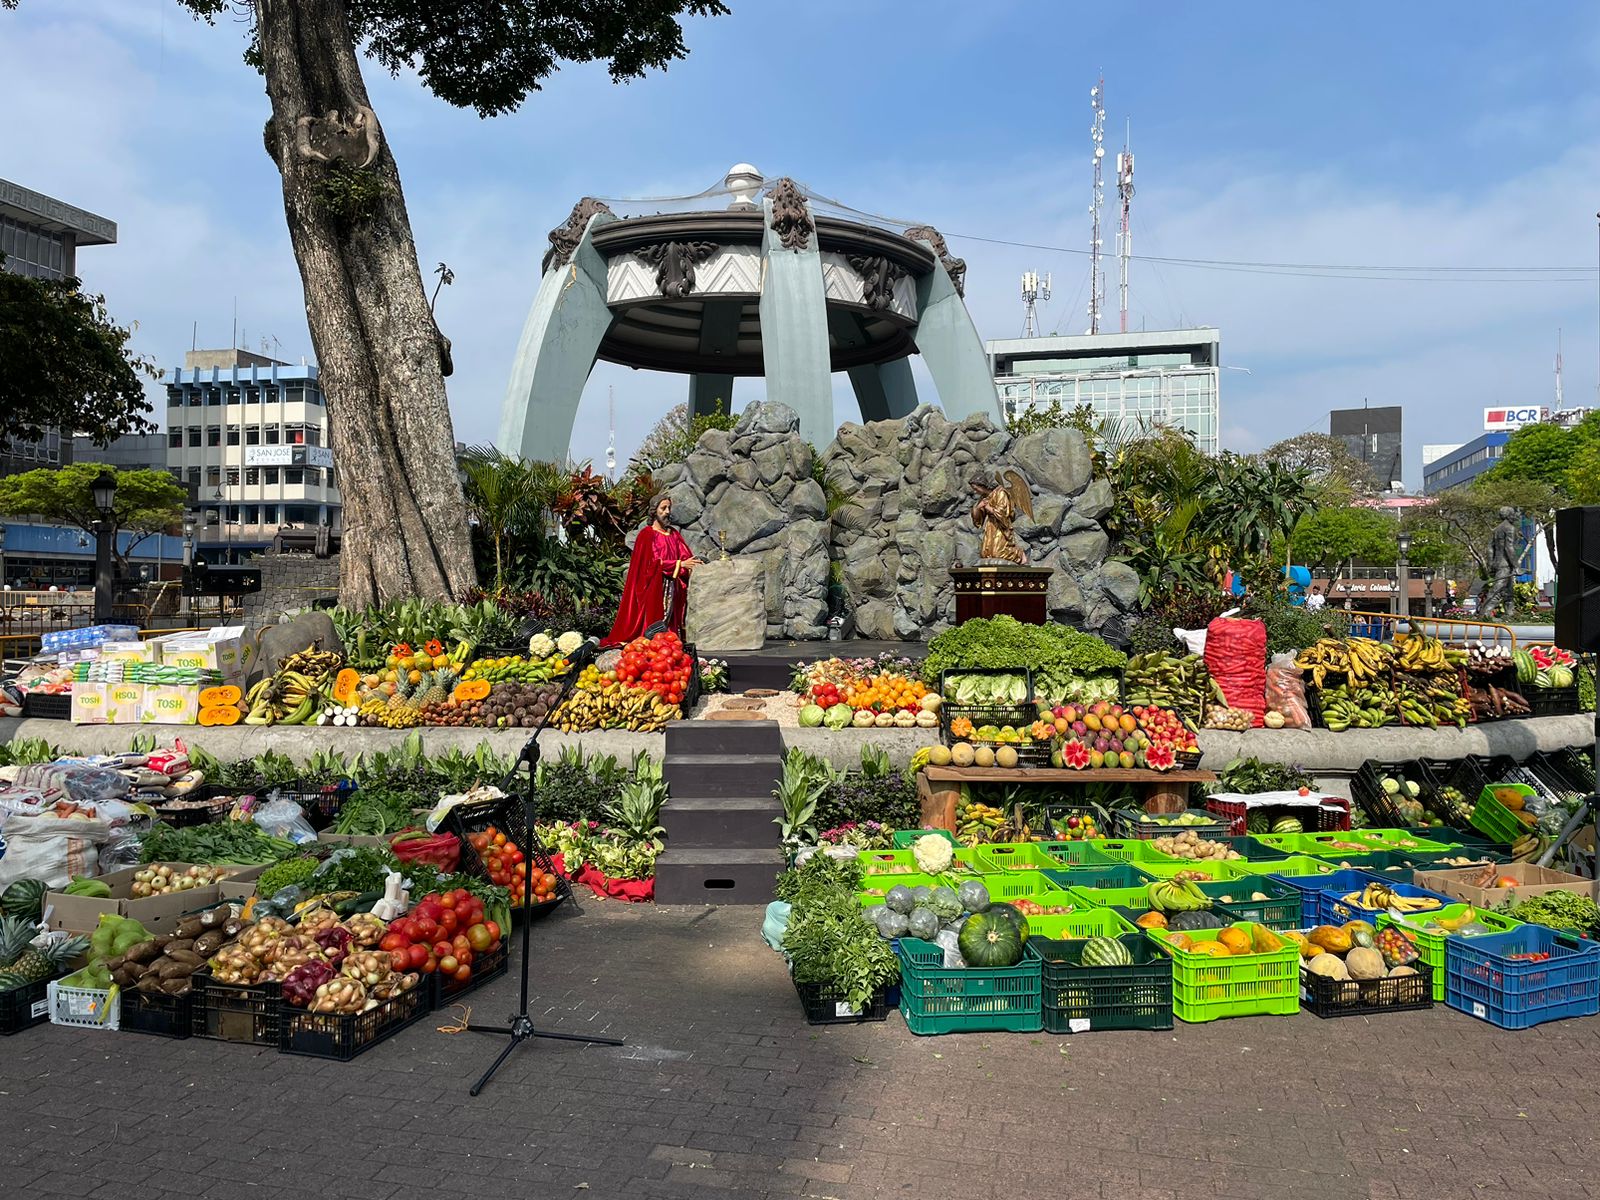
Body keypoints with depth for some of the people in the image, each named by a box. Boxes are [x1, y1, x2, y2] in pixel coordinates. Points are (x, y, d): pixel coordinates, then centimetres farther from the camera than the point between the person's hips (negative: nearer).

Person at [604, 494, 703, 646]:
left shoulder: (674, 534, 15)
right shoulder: (646, 534, -4)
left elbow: (686, 555, 6)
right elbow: (654, 562, -14)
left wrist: (695, 564, -16)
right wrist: (680, 564, -19)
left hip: (672, 590, 6)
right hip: (653, 590, -6)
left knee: (670, 623, 2)